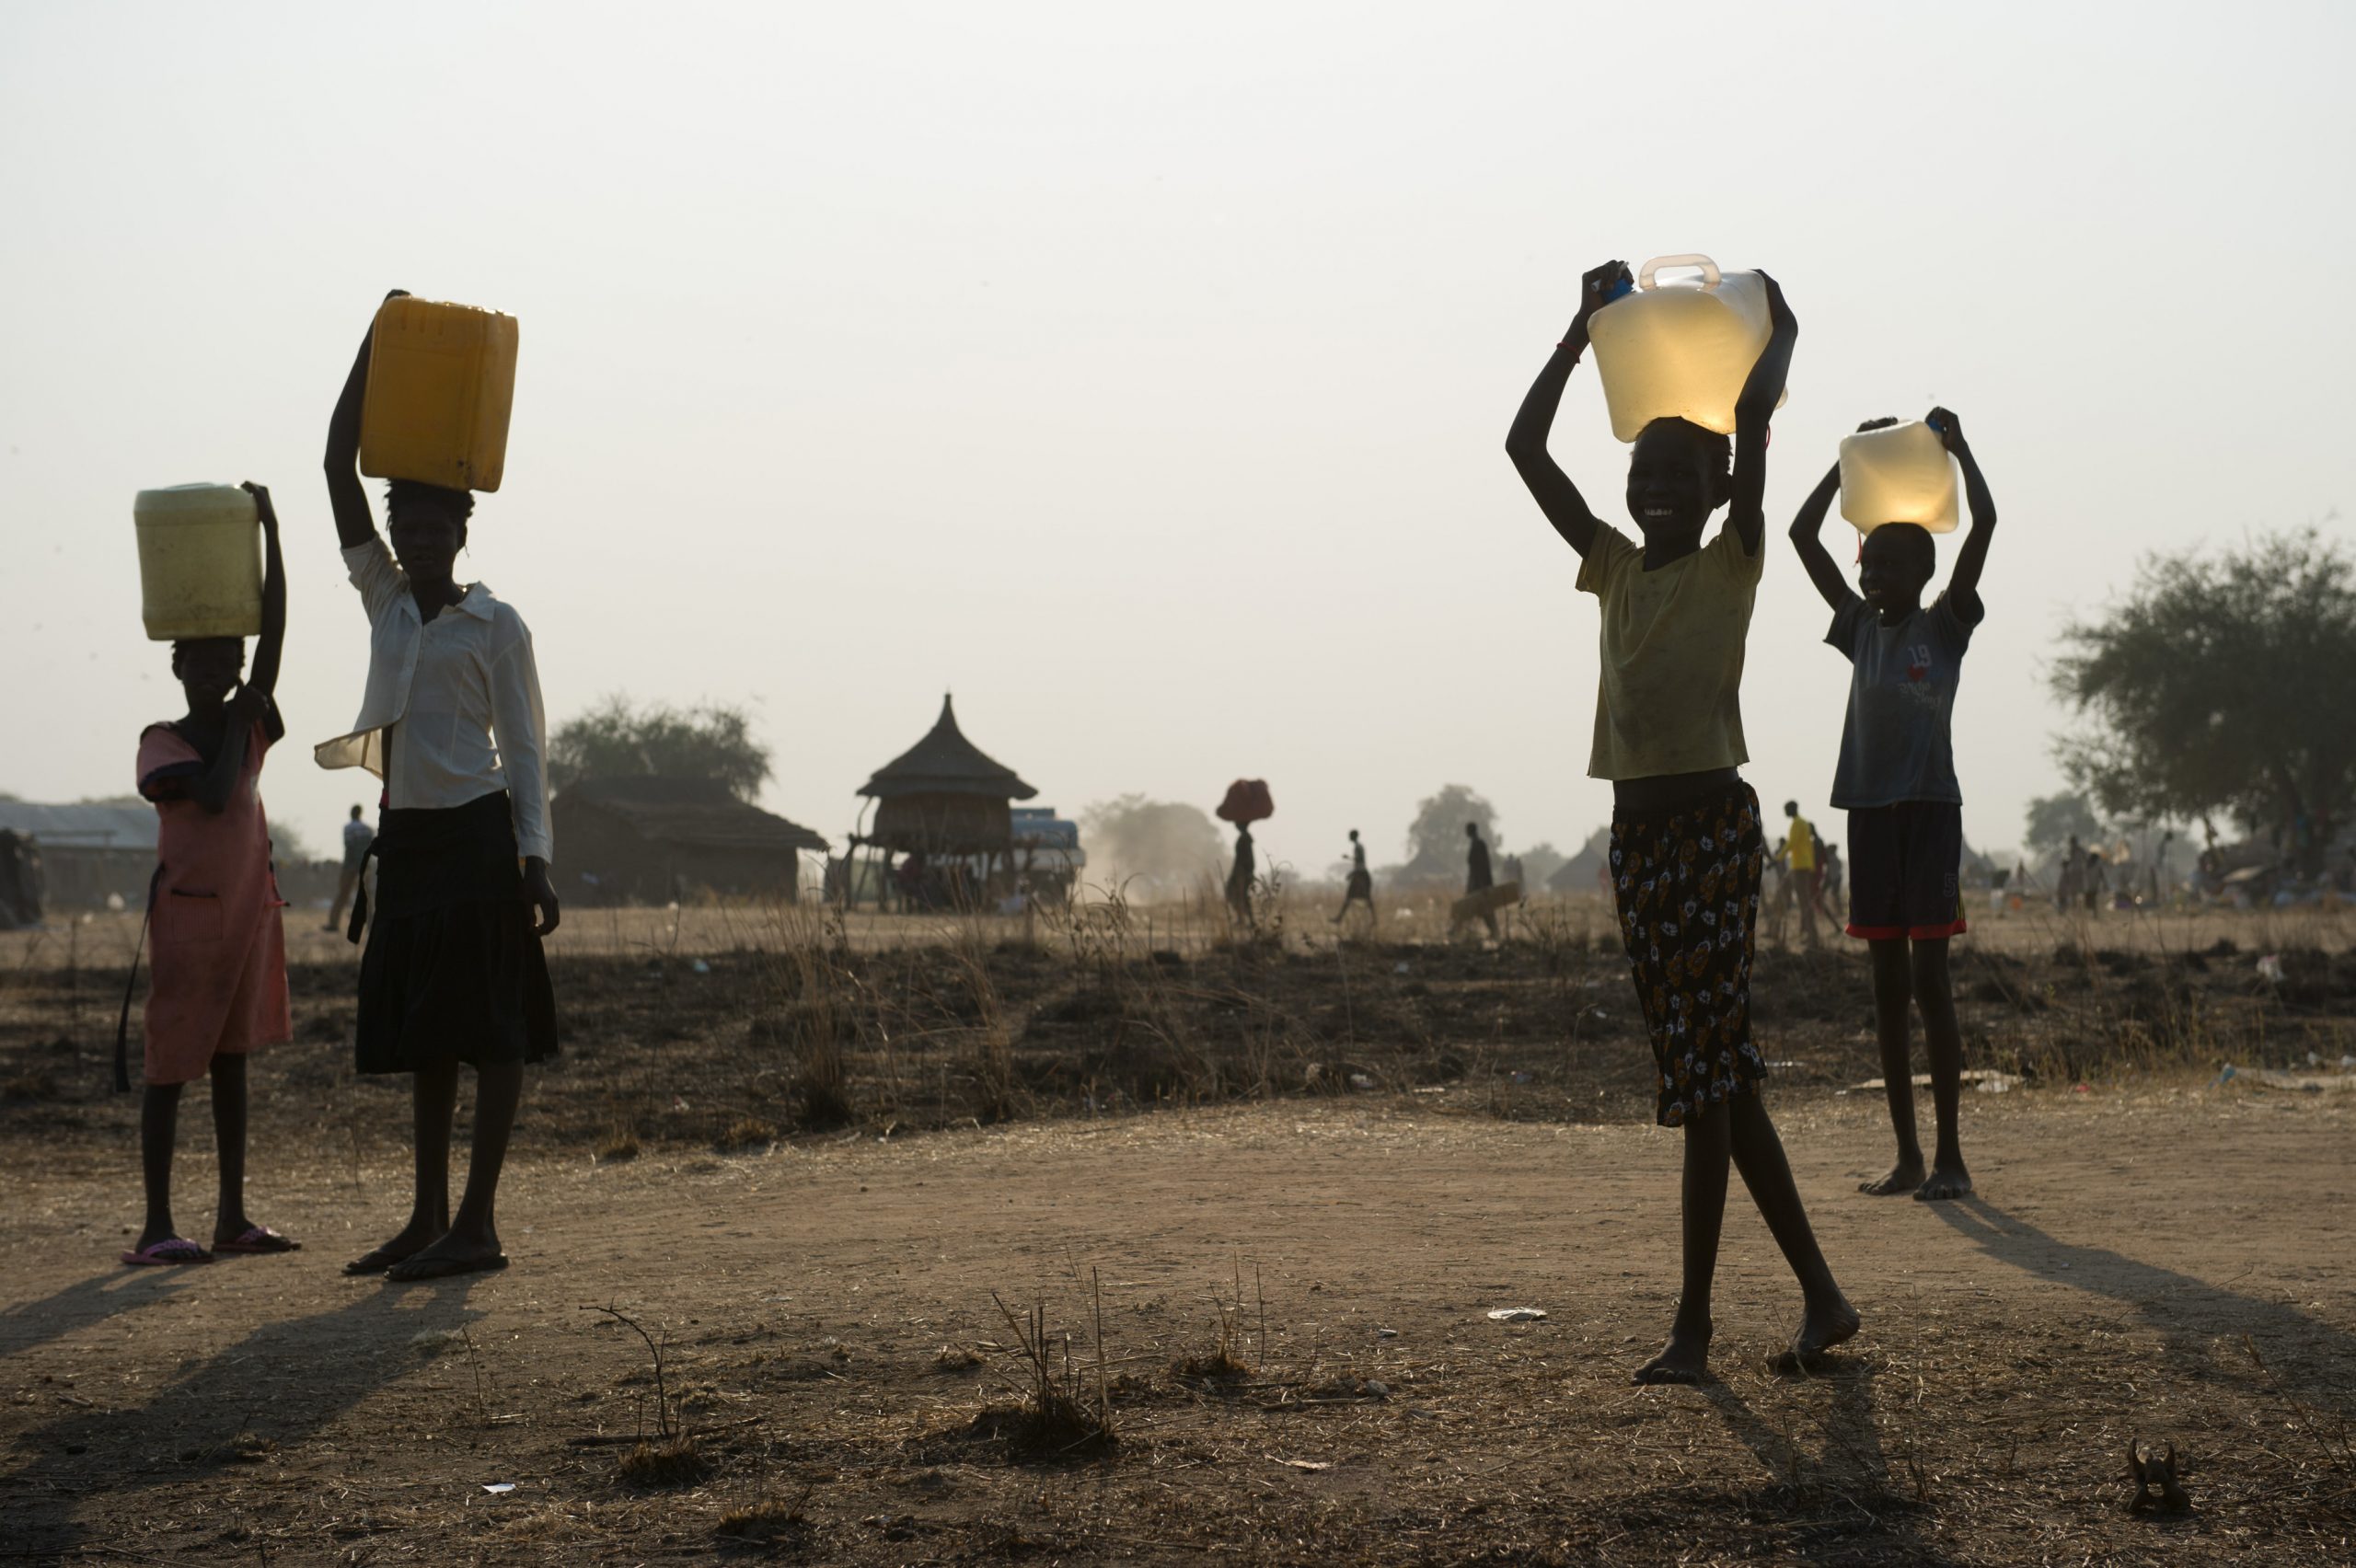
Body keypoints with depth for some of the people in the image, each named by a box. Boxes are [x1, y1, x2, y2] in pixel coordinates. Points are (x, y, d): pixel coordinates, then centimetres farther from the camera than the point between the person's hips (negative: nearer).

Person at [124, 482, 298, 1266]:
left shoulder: (251, 727, 7)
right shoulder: (161, 742, -6)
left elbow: (274, 635, -3)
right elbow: (214, 795, -23)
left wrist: (270, 536, -10)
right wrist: (234, 728, -9)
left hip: (249, 908, 6)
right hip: (188, 912, -6)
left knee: (232, 1059, 10)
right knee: (171, 1065, -4)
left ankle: (233, 1215, 14)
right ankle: (157, 1227, -3)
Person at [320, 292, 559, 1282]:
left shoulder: (496, 626, -2)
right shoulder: (384, 600, 12)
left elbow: (524, 747, -4)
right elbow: (338, 467, 10)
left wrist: (535, 861, -13)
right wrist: (374, 347, 5)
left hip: (476, 836, -6)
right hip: (406, 837, 6)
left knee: (490, 1030, -5)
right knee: (422, 1034, 9)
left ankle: (478, 1224, -7)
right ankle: (428, 1217, 14)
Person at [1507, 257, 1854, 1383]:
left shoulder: (1733, 563, 0)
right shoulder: (1615, 566, 15)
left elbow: (1753, 413, -9)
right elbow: (1525, 447, 12)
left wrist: (1777, 329, 7)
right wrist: (1587, 331, 13)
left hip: (1714, 824, -7)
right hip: (1637, 833, 7)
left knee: (1705, 1072, -9)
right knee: (1716, 1076, 9)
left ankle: (1694, 1326, -6)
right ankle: (1820, 1295, 18)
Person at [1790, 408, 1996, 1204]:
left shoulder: (1945, 624, 1)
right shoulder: (1861, 627, 13)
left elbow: (1985, 523, -9)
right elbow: (1802, 535, 14)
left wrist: (1957, 445, 1)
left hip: (1929, 809, -5)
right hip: (1869, 809, 5)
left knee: (1929, 976, -8)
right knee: (1887, 982, 6)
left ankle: (1949, 1154, -5)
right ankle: (1906, 1153, 10)